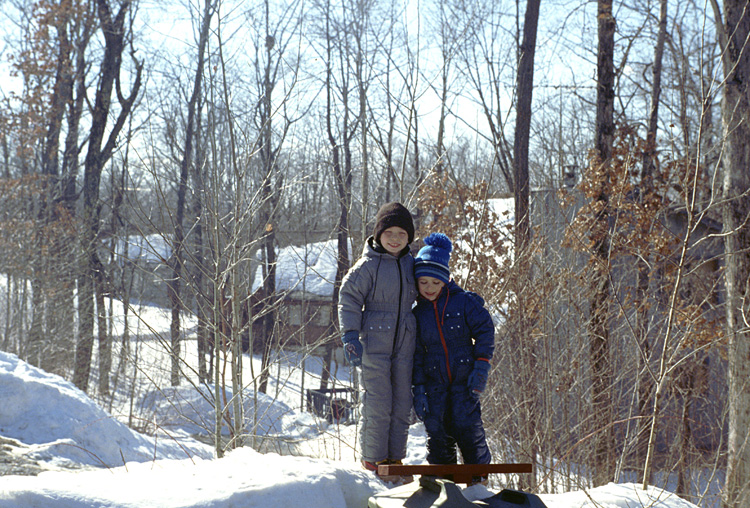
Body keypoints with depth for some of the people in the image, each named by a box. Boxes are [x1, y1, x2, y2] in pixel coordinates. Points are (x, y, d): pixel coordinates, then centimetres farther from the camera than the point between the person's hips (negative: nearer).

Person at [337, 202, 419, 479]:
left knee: (402, 405, 9)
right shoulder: (368, 265, -8)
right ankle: (373, 459, 10)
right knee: (377, 405, -4)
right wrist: (351, 338, -13)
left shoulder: (410, 264, 9)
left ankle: (394, 458, 22)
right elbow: (349, 299, -6)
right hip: (373, 345, -5)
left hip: (403, 345, 5)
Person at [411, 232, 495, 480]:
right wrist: (418, 388, 2)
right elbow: (416, 354, 10)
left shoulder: (465, 302, 0)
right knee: (436, 427, -3)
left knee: (466, 423, -12)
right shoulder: (417, 314, 9)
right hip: (435, 379, 3)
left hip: (464, 376, -3)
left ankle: (478, 475, 1)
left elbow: (485, 331, 2)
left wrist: (480, 366, -7)